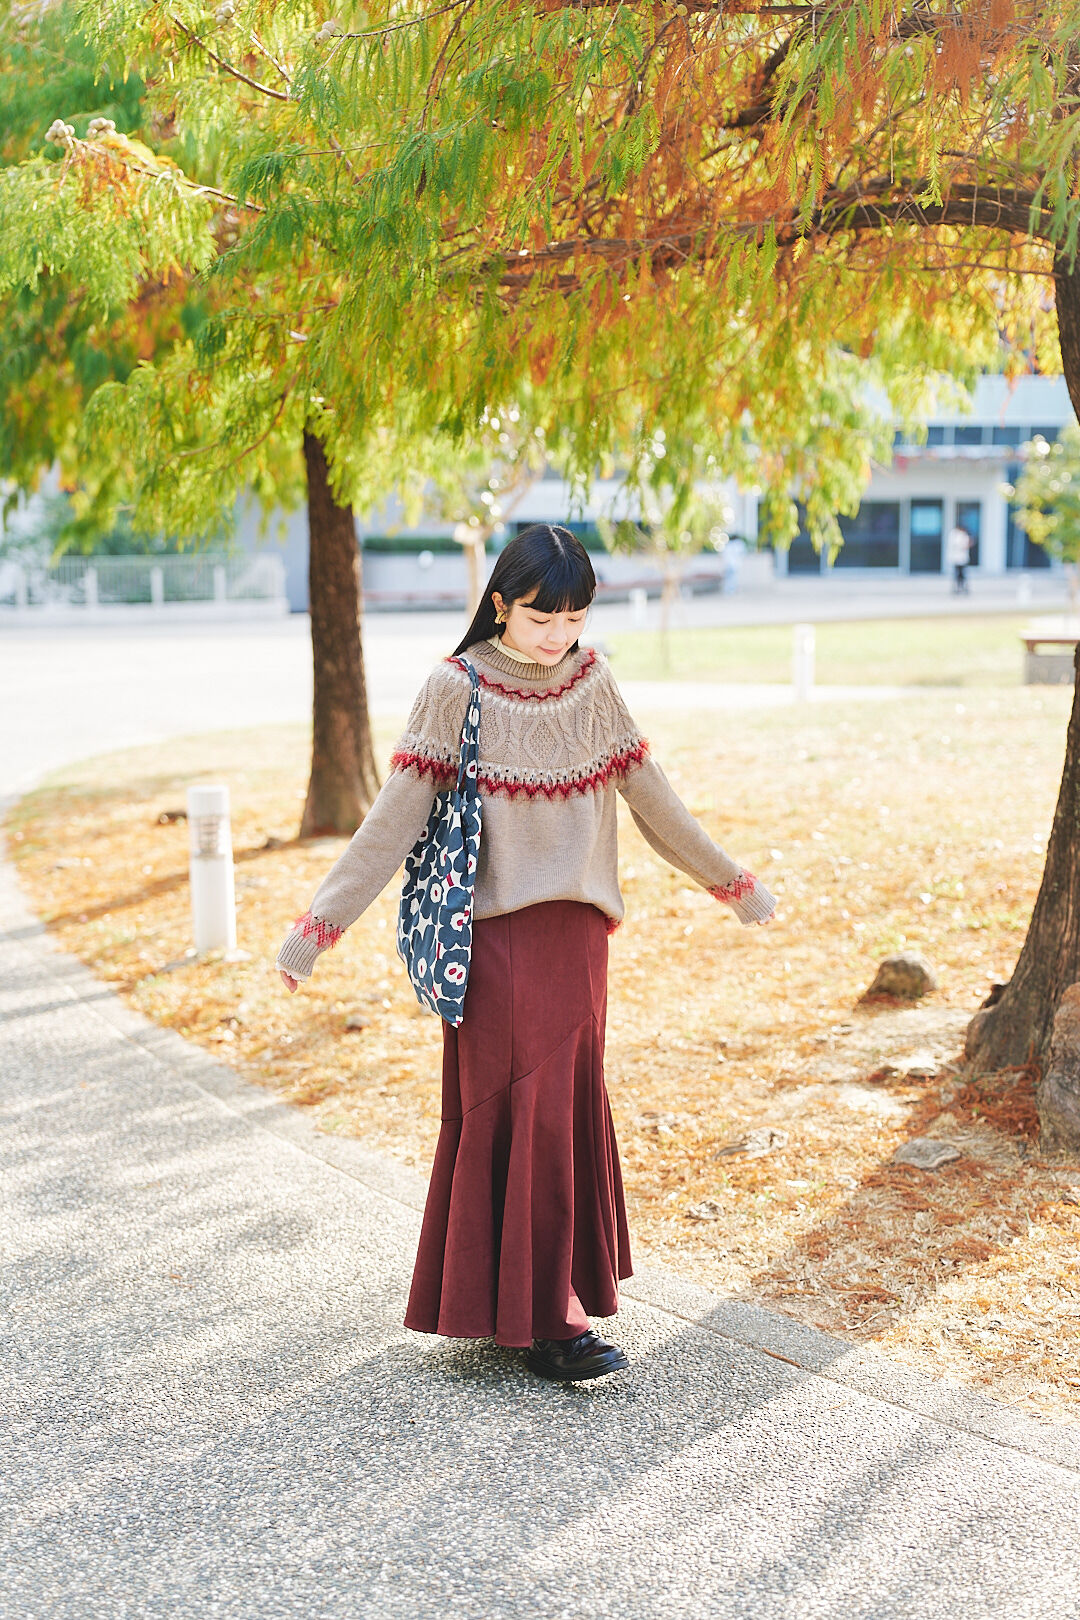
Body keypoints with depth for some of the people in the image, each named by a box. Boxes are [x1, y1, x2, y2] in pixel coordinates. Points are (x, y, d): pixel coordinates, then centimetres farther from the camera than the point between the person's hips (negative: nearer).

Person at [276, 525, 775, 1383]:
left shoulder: (592, 679, 6)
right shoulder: (458, 687, -8)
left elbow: (647, 791, 14)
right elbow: (398, 813, -9)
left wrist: (732, 881, 20)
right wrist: (320, 923, -14)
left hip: (575, 928, 5)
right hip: (495, 934, -5)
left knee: (568, 1108, 9)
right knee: (518, 1112, -4)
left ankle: (549, 1298, 25)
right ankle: (539, 1318, 2)